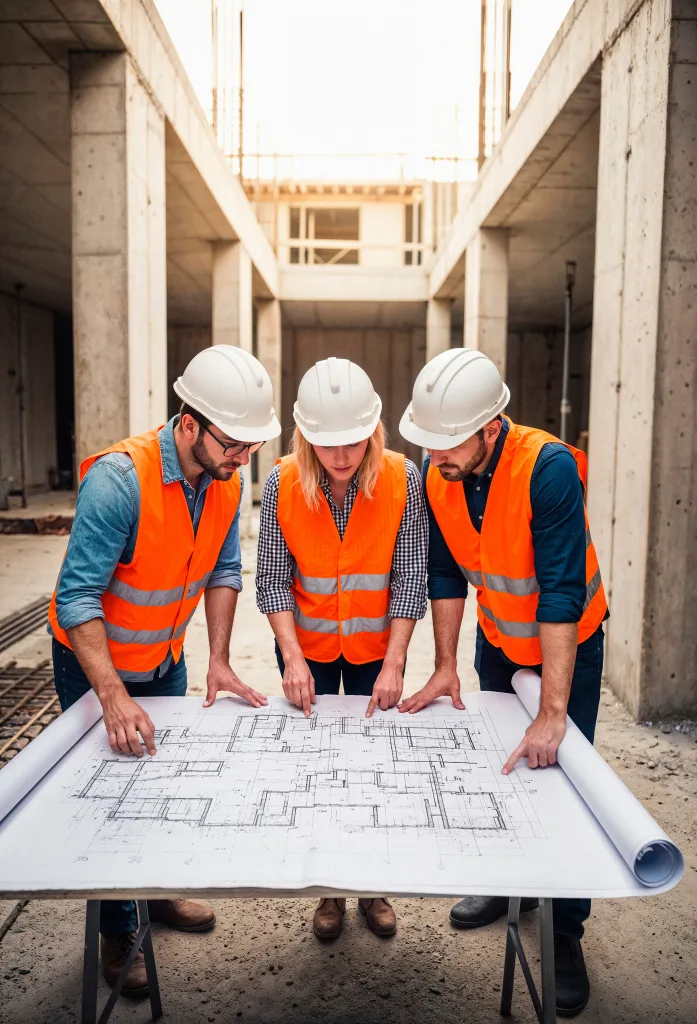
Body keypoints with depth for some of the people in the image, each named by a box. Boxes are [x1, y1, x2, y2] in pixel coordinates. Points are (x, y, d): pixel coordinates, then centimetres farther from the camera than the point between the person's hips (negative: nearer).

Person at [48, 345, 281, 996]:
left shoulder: (225, 478, -13)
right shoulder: (119, 478, -34)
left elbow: (223, 571, -6)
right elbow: (78, 595, -34)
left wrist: (218, 661, -11)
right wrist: (114, 696, -40)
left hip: (164, 659, 6)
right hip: (93, 661, -6)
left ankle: (159, 893, 42)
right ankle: (117, 931, 29)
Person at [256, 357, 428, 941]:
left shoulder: (402, 479, -17)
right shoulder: (283, 483, -15)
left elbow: (410, 576, -13)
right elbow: (272, 578, -10)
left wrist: (394, 664, -17)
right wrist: (293, 658, -18)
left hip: (376, 646, 0)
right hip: (307, 646, 1)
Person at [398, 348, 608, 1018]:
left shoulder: (549, 468, -34)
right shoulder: (438, 477, -17)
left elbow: (561, 595, -36)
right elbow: (446, 575, -7)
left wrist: (553, 712, -37)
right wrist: (445, 666, -8)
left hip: (569, 641, -4)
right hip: (497, 642, 5)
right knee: (500, 764, 15)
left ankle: (565, 930, 20)